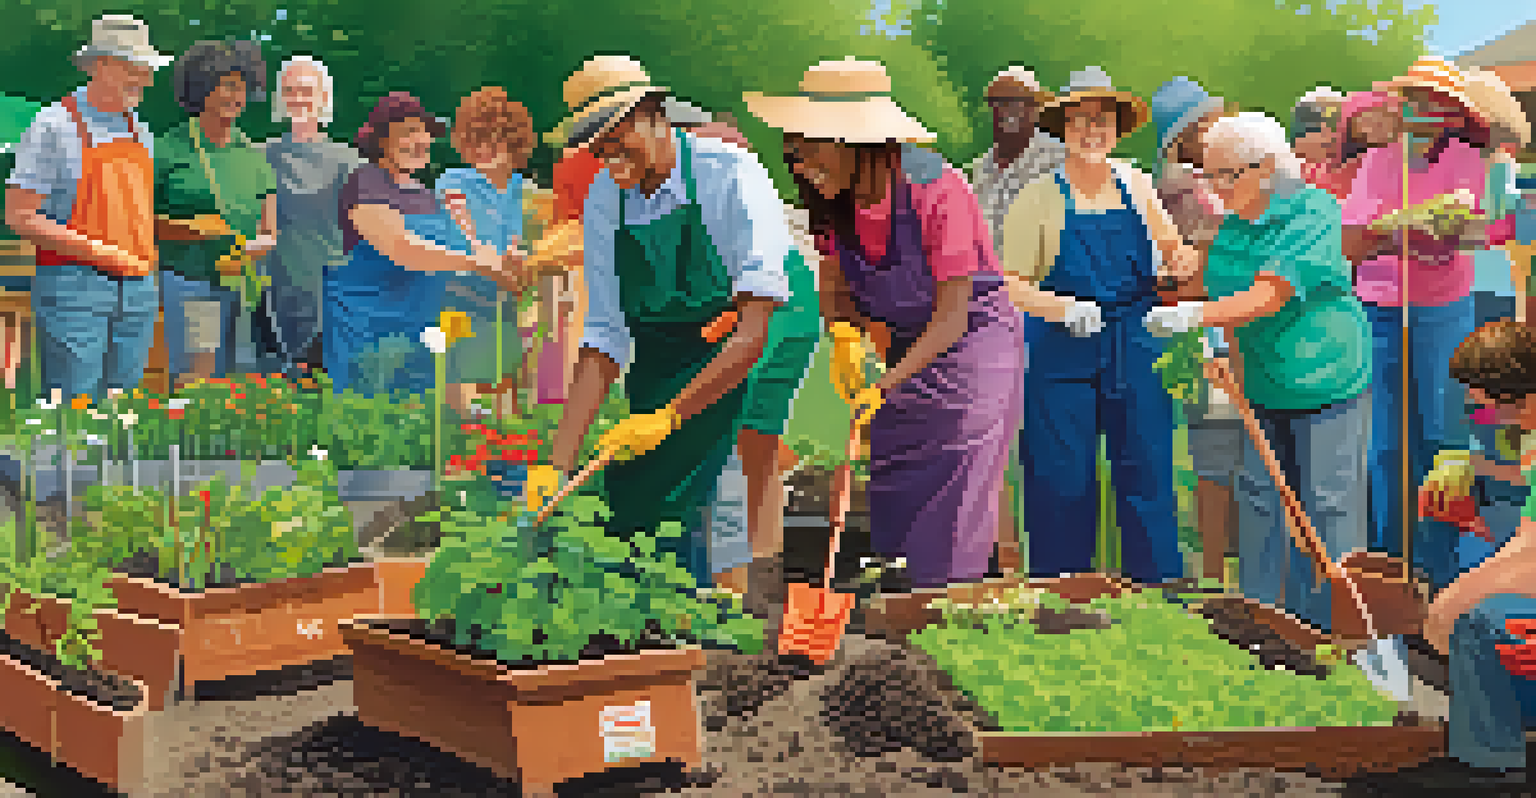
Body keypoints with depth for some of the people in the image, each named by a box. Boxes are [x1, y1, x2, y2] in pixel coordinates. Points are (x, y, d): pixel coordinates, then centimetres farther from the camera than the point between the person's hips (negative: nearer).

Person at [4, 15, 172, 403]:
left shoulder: (140, 130, 15)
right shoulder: (54, 125, -5)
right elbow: (19, 217, -8)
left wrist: (148, 254, 7)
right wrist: (96, 251, -15)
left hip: (138, 288, 6)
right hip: (74, 287, -6)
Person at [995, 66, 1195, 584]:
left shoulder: (1137, 186, 9)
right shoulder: (1040, 197, -2)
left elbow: (1171, 252, 23)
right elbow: (1012, 284, -4)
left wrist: (1179, 262, -1)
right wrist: (1063, 308, -21)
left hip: (1137, 351, 3)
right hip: (1063, 355, -3)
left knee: (1148, 477, 4)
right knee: (1063, 484, 0)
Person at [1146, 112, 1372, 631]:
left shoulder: (1314, 214, -16)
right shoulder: (1231, 228, 6)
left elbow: (1269, 297, -27)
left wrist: (1194, 315, -37)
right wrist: (1236, 371, 1)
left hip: (1326, 388, -6)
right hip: (1262, 393, 6)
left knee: (1328, 507, -1)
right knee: (1257, 502, 7)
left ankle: (1330, 624, 10)